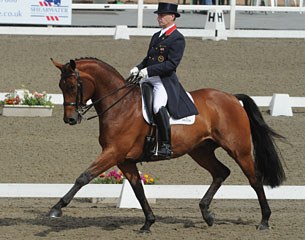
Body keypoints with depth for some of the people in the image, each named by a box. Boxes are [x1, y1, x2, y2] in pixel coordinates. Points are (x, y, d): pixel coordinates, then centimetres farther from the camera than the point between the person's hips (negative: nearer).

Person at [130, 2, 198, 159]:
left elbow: (171, 64, -17)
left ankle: (166, 145, -26)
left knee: (158, 106, -32)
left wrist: (148, 70, -21)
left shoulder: (177, 39, -9)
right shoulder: (156, 36, 18)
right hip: (148, 79, 10)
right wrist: (138, 68, 5)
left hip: (165, 81, -10)